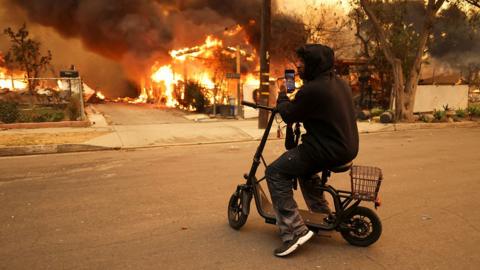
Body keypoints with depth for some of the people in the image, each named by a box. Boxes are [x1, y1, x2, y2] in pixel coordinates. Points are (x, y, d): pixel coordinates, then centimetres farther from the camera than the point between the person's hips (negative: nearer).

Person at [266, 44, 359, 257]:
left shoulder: (312, 89, -20)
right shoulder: (339, 83, 11)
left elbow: (289, 115, -9)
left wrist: (282, 96, 9)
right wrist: (294, 101, 16)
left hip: (328, 150, -10)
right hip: (347, 146, 10)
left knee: (275, 173, -6)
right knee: (304, 166, 34)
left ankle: (295, 231, -11)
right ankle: (322, 215, 40)